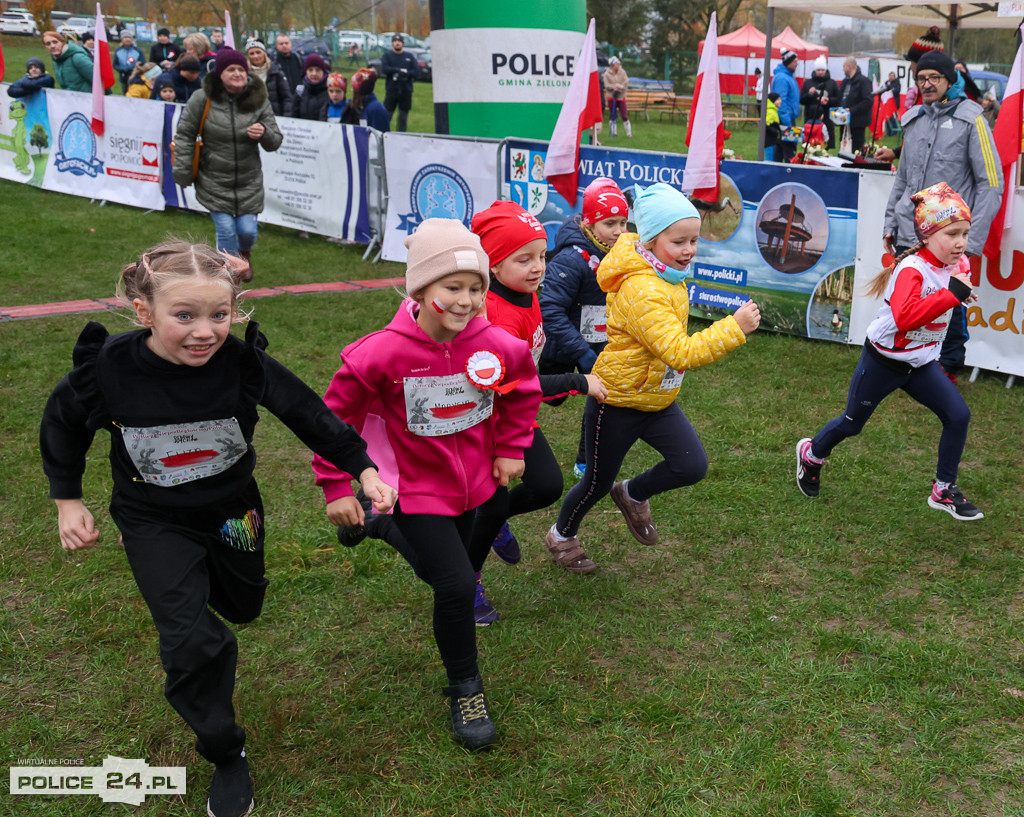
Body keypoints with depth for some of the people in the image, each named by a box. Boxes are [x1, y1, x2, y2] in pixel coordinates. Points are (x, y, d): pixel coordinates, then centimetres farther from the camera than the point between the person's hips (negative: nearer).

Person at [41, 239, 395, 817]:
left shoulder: (244, 362, -26)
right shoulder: (108, 368, -27)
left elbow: (308, 413, -10)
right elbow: (62, 424, -4)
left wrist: (365, 469, -11)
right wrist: (68, 499, -2)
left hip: (232, 509, 2)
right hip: (153, 522, -2)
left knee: (242, 609, 25)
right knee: (193, 643, -15)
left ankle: (204, 579, 62)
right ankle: (226, 756, 9)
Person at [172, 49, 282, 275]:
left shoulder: (259, 100, -3)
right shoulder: (202, 98, -9)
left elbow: (275, 142, -1)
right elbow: (184, 135, -2)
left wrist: (264, 133, -24)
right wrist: (182, 172, -4)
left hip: (249, 181, 2)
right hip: (214, 181, -2)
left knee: (247, 230, 1)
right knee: (226, 230, -6)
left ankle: (244, 253, 40)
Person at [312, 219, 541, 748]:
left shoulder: (494, 344, -16)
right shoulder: (385, 353, -26)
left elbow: (522, 388, 7)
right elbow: (337, 414, -12)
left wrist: (510, 448, 4)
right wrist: (336, 487, -11)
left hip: (478, 480, 5)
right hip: (419, 490, -5)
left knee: (466, 566, 27)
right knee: (455, 586, -14)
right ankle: (464, 690, 8)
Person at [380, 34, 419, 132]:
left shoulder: (409, 56, 12)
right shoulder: (387, 55, 9)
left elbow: (416, 71, 0)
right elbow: (384, 69, -9)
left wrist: (405, 74, -15)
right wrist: (400, 70, -15)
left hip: (406, 91, 1)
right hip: (391, 90, -1)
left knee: (403, 118, 4)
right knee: (386, 116, -6)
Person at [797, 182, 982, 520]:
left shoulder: (957, 264, -3)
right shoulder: (911, 269, -28)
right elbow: (905, 315, -46)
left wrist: (964, 293, 0)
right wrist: (952, 294, -44)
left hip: (922, 364, 7)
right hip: (884, 361, -6)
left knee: (958, 415, -6)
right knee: (852, 422, 12)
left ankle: (944, 491, 9)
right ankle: (812, 454, 43)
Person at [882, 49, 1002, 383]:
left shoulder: (971, 119, -5)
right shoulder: (913, 119, 12)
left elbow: (991, 183, -7)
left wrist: (972, 240, -12)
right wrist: (891, 223, 14)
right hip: (909, 237, 5)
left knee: (950, 307, 4)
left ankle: (948, 371, 21)